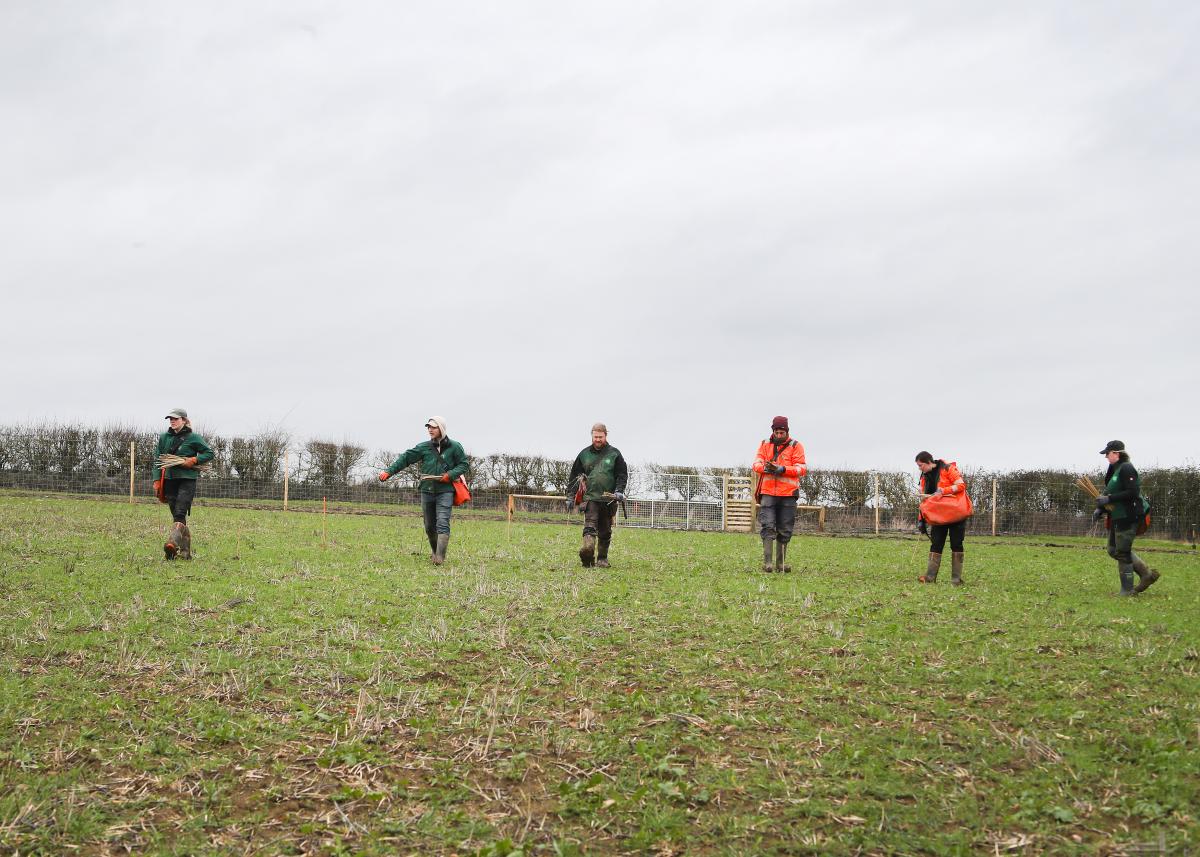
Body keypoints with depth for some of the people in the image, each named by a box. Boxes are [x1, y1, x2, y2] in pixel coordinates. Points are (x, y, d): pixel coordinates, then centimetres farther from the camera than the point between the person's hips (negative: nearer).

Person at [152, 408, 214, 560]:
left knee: (179, 514, -18)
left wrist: (194, 460, -11)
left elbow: (209, 453, 4)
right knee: (177, 516, 7)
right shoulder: (164, 438, 12)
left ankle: (173, 543, -34)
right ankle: (185, 552, 13)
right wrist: (157, 480, 6)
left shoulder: (193, 438, -1)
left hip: (187, 480, -5)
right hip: (169, 480, 5)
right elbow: (157, 460, 14)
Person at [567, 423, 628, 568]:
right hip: (590, 497, 0)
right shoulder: (584, 454, 10)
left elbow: (622, 475, 5)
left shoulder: (614, 453, 6)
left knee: (605, 531, 8)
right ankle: (587, 549, -34)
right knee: (590, 525, -19)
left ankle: (602, 558, 18)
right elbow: (574, 476, 15)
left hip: (609, 499, 0)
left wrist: (619, 491, -10)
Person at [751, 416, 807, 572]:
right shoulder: (765, 444, 11)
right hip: (768, 493, 0)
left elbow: (802, 468, -5)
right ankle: (767, 562, -12)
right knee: (768, 527, -10)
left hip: (788, 494, 0)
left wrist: (782, 469, -18)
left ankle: (781, 563, 15)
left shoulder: (796, 446, 3)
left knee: (784, 531, 6)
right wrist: (765, 467, -19)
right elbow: (756, 464, 4)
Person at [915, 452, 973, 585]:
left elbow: (961, 485, -14)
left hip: (955, 512, -6)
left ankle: (956, 579, 1)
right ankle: (930, 577, -6)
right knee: (936, 544, -3)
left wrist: (943, 491, -22)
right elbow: (924, 499, 15)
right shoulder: (925, 477, 11)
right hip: (938, 515, 6)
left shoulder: (947, 469, -9)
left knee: (956, 544, -2)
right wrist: (921, 519, 8)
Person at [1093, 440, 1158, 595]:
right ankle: (1147, 574, 22)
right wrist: (1100, 509, 8)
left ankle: (1127, 590, 6)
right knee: (1114, 550, 16)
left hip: (1127, 517, -11)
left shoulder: (1126, 469, -16)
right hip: (1117, 518, 11)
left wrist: (1108, 498, -23)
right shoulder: (1114, 470, 15)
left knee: (1123, 553, -4)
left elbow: (1132, 493, -24)